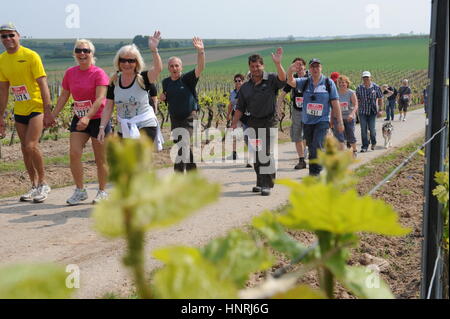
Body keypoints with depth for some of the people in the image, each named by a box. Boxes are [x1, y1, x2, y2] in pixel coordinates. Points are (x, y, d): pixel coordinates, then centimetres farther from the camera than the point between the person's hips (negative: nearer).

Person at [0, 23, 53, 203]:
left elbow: (43, 84, -12)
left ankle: (43, 184, 1)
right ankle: (34, 186, 21)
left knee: (31, 146, -16)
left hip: (37, 108, -6)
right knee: (25, 150, 9)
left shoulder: (31, 56, -10)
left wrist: (48, 111, -18)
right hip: (19, 111, 6)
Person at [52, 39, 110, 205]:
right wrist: (52, 116, 9)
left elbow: (100, 99, -21)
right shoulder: (70, 73, 5)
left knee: (101, 158, 4)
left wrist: (87, 117, -33)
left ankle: (102, 191, 20)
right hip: (79, 119, 5)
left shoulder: (99, 73, -12)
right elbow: (64, 96, 13)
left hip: (98, 119, -5)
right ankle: (80, 190, 6)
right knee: (74, 153, -8)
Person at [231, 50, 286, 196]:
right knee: (256, 155, 9)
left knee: (267, 154, -9)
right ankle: (260, 182, 20)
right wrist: (234, 124, 7)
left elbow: (282, 79, -25)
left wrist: (278, 63, -37)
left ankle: (267, 185, -4)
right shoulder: (245, 87, 11)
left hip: (269, 122, -5)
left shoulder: (271, 79, -2)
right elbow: (240, 108, 13)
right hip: (253, 123, 5)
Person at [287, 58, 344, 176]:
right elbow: (290, 82, -13)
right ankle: (313, 173, 25)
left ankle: (315, 172, -13)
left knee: (317, 146, -18)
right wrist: (290, 71, -36)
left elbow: (335, 103, 1)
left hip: (322, 121, -3)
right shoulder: (304, 82, 4)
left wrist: (340, 122, 0)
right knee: (311, 148, 12)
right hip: (307, 121, 3)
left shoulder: (329, 83, 0)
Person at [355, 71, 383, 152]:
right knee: (363, 129, -3)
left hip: (372, 111, -1)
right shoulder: (359, 88, 1)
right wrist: (357, 110, 3)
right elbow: (358, 100, 8)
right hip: (362, 111, 1)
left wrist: (380, 110, -2)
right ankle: (365, 146, 6)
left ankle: (373, 143, 24)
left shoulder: (376, 87, -2)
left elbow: (380, 99, 4)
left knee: (371, 128, -3)